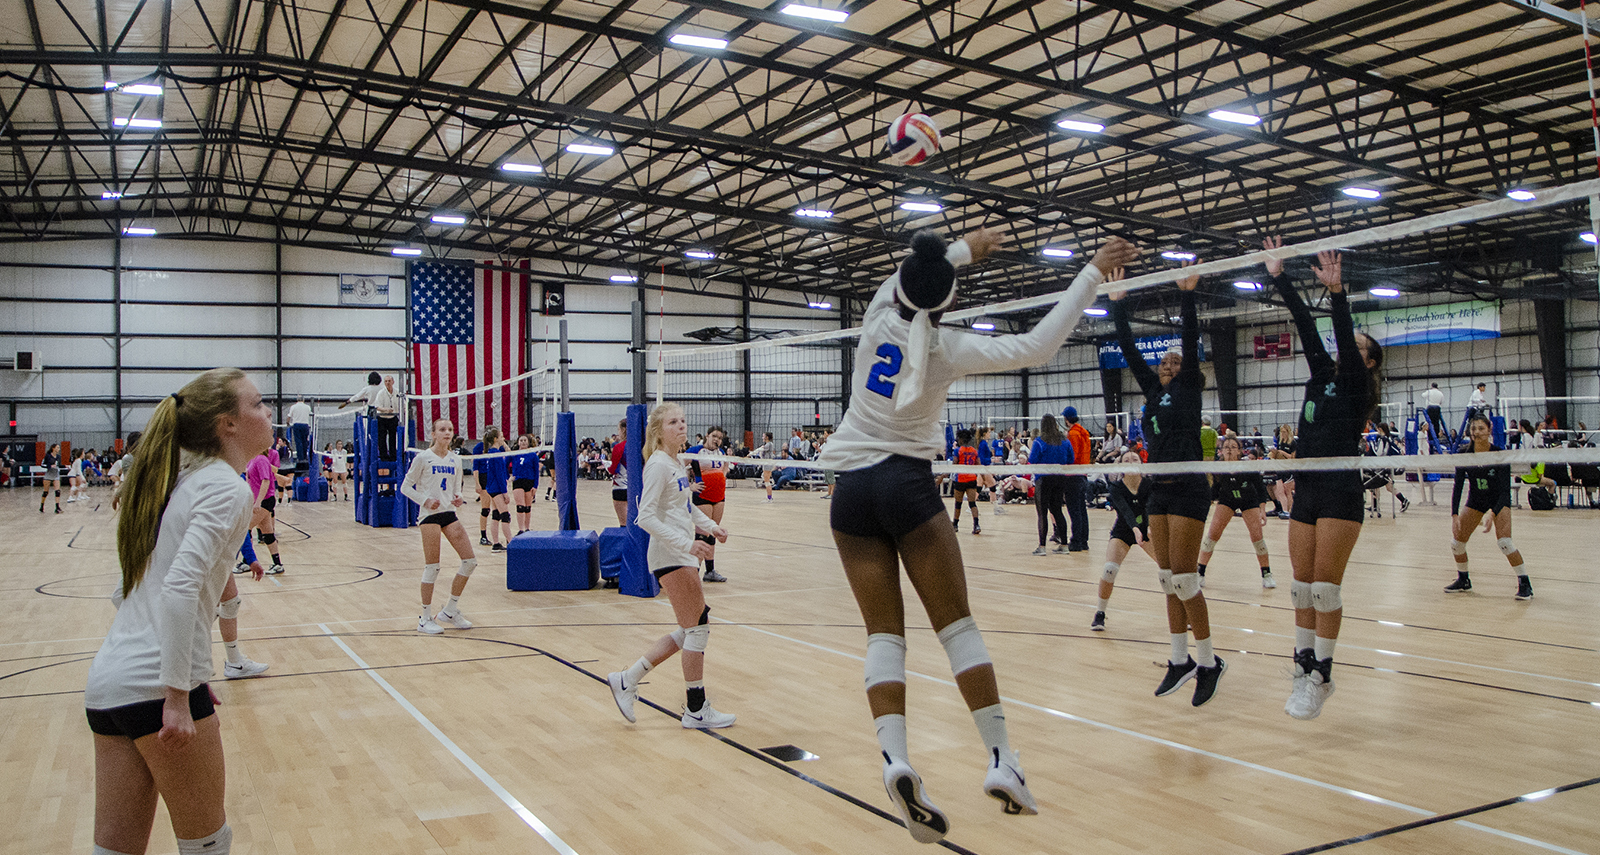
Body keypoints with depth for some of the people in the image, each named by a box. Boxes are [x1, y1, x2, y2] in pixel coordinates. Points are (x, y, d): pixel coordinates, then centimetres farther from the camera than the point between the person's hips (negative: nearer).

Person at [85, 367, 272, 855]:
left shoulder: (178, 482, 15)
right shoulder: (227, 489, -10)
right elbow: (180, 588, -22)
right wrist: (178, 696, -22)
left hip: (107, 683, 8)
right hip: (155, 687, -8)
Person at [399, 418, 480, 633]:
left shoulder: (455, 459, 10)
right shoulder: (423, 458, -5)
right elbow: (405, 487, -1)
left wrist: (458, 498, -4)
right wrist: (425, 500, -14)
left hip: (449, 513, 6)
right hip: (430, 513, -6)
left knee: (470, 561, -1)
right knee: (432, 567, -6)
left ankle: (450, 611, 13)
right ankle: (425, 619, 7)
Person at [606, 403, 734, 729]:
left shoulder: (678, 463, 13)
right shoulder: (658, 464, -14)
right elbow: (646, 517, -20)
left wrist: (710, 526, 14)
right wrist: (686, 543, -26)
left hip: (683, 555, 10)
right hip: (669, 556, -10)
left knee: (689, 632, 12)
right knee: (699, 627, -4)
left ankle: (627, 680, 17)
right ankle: (696, 709, 8)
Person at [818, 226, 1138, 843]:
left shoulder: (878, 318, 1)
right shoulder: (947, 349, -7)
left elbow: (907, 276, 24)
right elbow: (1036, 346, -8)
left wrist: (964, 249, 40)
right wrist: (1093, 271, -2)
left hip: (851, 490, 3)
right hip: (907, 483, -3)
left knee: (883, 632, 0)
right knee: (956, 624, 1)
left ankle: (894, 758, -18)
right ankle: (1000, 760, -1)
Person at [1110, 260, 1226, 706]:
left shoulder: (1188, 389, 0)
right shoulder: (1153, 390, 15)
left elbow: (1191, 340, -11)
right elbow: (1129, 349, 15)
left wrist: (1187, 294, -16)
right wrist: (1118, 305, 14)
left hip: (1188, 489, -7)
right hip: (1160, 490, 7)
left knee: (1184, 579, -8)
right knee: (1168, 579, 8)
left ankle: (1209, 661, 3)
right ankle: (1180, 661, 14)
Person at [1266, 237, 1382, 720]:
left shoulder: (1357, 385, -1)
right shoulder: (1322, 377, 15)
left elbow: (1343, 336, -16)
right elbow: (1307, 328, 10)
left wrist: (1337, 293, -30)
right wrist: (1280, 280, 6)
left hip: (1341, 494, -7)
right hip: (1307, 493, 7)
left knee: (1325, 588, -6)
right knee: (1302, 588, 7)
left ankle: (1320, 677, 1)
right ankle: (1305, 668, 14)